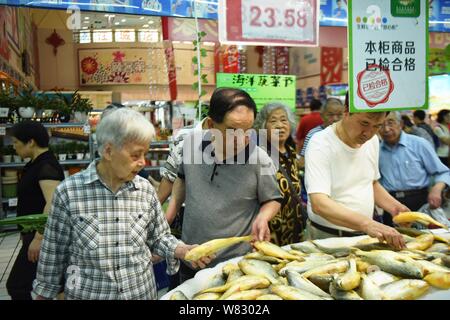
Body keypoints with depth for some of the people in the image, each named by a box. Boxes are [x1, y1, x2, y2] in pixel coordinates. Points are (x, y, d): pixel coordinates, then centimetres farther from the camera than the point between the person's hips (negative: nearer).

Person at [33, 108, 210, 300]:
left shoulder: (146, 190, -6)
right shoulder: (69, 192, -14)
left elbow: (158, 237, 4)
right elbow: (54, 253, -5)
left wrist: (181, 251, -13)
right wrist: (44, 294, 3)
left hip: (142, 292, 3)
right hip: (87, 294, -2)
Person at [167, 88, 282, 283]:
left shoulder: (260, 160, -21)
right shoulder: (191, 143, -11)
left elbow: (273, 200, -4)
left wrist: (263, 217, -24)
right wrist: (166, 220, 7)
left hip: (236, 264, -3)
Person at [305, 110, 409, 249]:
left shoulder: (373, 140, 4)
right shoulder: (320, 144, -19)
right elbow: (319, 205, -30)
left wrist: (395, 207, 2)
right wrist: (367, 223, -41)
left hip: (366, 236, 6)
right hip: (328, 237, -6)